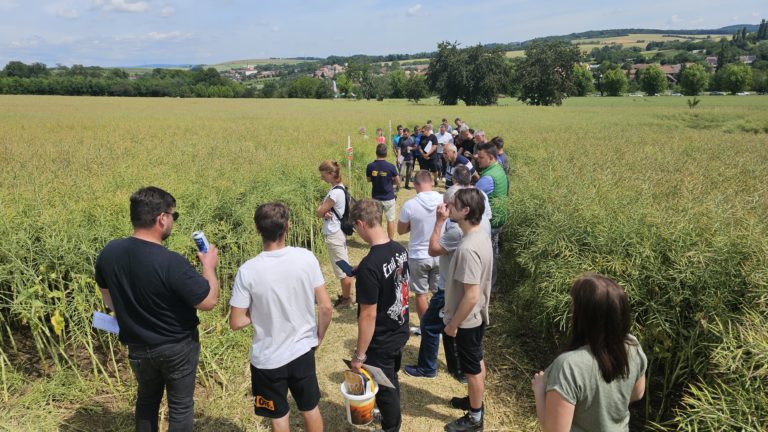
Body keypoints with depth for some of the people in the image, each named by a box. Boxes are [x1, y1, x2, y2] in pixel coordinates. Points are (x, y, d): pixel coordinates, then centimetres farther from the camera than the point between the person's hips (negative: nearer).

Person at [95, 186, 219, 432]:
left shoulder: (109, 253, -12)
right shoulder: (171, 263, -33)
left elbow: (109, 301, 5)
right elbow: (209, 301, -23)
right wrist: (209, 267, -8)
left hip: (137, 347, 5)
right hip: (177, 347, -5)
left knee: (147, 398, 28)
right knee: (180, 405, 16)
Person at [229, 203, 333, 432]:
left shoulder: (248, 271, -21)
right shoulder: (306, 258, -15)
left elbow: (236, 322, -14)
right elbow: (326, 308, -9)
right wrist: (319, 337, 7)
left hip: (268, 359, -2)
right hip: (303, 351, 2)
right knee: (310, 409, 25)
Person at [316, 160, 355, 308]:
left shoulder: (336, 192, -22)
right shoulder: (338, 188, 9)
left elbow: (319, 212, -18)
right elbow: (323, 209, 9)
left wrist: (322, 209, 1)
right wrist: (325, 211, -11)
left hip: (334, 234, -10)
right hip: (337, 232, 10)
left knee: (342, 269, 3)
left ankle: (346, 299, 16)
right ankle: (346, 295, 29)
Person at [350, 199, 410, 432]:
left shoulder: (369, 266, -31)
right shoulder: (400, 250, -6)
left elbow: (368, 316, -25)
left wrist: (359, 354, -16)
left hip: (380, 343, -8)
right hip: (400, 333, 8)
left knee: (384, 387, 14)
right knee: (391, 380, 29)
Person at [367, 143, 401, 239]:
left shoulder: (370, 166, -10)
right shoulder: (390, 166, -16)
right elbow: (398, 182, -5)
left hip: (376, 198, 2)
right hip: (388, 197, -2)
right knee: (390, 220, 11)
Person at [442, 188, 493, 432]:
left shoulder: (468, 248, -33)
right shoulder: (480, 235, -3)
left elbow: (471, 296, -29)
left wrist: (453, 324, -20)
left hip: (467, 320, -9)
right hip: (477, 316, 9)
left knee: (472, 368, 10)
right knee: (477, 361, 26)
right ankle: (475, 400, 48)